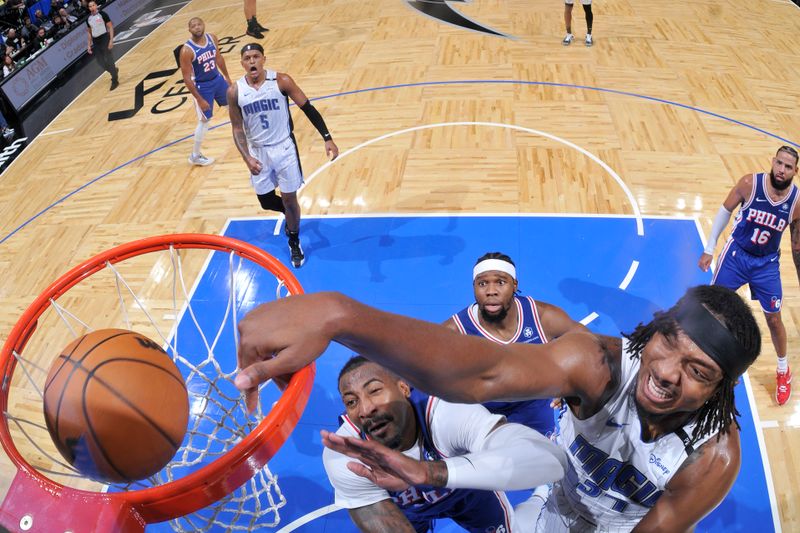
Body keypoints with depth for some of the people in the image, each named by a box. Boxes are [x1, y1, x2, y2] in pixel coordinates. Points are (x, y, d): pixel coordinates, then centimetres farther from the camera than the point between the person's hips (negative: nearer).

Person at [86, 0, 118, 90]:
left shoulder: (102, 14, -6)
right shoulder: (88, 19, 9)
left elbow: (110, 27, -7)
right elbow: (89, 33, 17)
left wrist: (111, 40, -16)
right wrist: (89, 45, 12)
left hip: (105, 39, -5)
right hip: (95, 42, 5)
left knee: (109, 61, -4)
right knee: (101, 63, 6)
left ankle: (115, 81, 6)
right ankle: (114, 71, 34)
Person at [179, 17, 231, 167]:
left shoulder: (212, 38, -7)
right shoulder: (187, 50, -24)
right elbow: (186, 78, -21)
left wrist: (227, 77, 17)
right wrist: (199, 99, -21)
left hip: (217, 79, 6)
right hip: (202, 86, -6)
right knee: (204, 121, 1)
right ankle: (195, 155, 15)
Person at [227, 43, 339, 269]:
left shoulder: (281, 81, -14)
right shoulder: (235, 91, -8)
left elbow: (307, 107, -8)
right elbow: (237, 129, -1)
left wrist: (327, 138, -14)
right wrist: (247, 157, -15)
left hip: (284, 148, -2)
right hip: (258, 152, 2)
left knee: (290, 199, 5)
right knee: (266, 201, 12)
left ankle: (294, 242, 29)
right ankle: (290, 213, 46)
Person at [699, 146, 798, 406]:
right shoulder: (750, 183, -18)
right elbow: (725, 212, -4)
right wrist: (709, 249, -3)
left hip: (767, 264, 1)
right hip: (736, 254, -1)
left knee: (773, 318, 8)